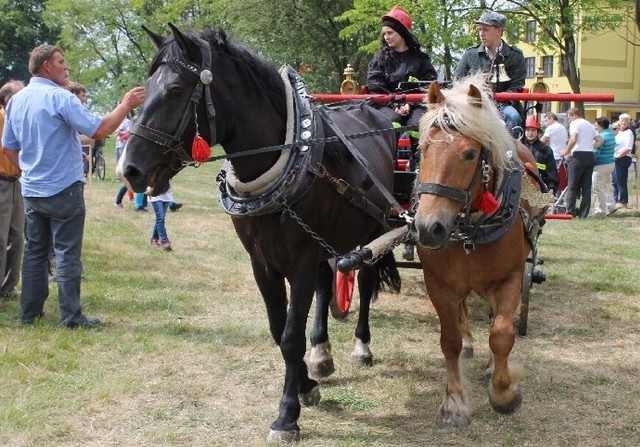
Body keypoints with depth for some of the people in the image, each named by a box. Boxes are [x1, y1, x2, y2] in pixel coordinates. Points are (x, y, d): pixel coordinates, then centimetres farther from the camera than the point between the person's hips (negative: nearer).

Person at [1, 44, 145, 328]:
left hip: (31, 190, 7)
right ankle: (71, 317, 1)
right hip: (64, 190, -7)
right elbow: (98, 131, -21)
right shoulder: (60, 97, -16)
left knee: (35, 251, 14)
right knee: (67, 254, -2)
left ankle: (29, 312, 19)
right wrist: (126, 106, -13)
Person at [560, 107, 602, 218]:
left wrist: (566, 152, -6)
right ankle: (583, 213, 5)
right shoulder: (589, 125, 21)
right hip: (591, 155, 7)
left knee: (572, 185, -2)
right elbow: (600, 140, 19)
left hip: (579, 155, -7)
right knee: (586, 186, 5)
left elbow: (573, 139, -16)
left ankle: (570, 212, -5)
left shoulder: (575, 123, -2)